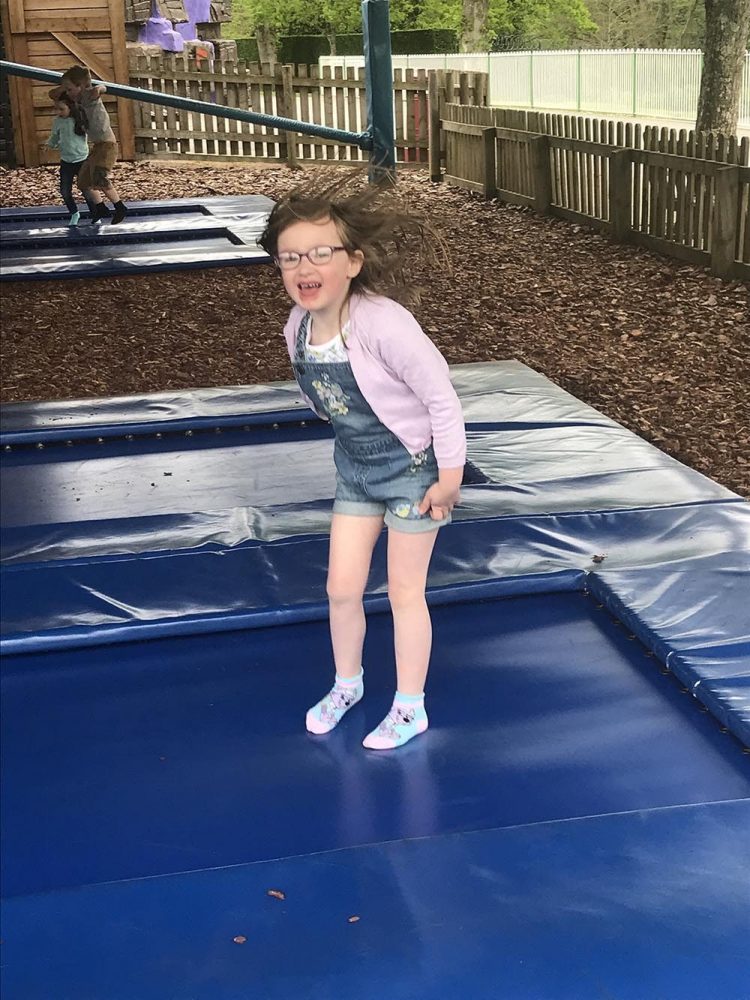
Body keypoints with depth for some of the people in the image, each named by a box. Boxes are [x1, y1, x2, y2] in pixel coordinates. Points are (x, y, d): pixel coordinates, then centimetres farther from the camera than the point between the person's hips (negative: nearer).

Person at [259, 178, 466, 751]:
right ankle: (347, 682, 38)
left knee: (404, 591, 6)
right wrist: (356, 443, 16)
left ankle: (410, 708, 25)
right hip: (356, 468, 6)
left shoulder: (383, 323, -32)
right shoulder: (297, 328, -11)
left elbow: (441, 396, -24)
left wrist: (449, 476, -18)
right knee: (342, 586, 11)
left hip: (414, 467, -6)